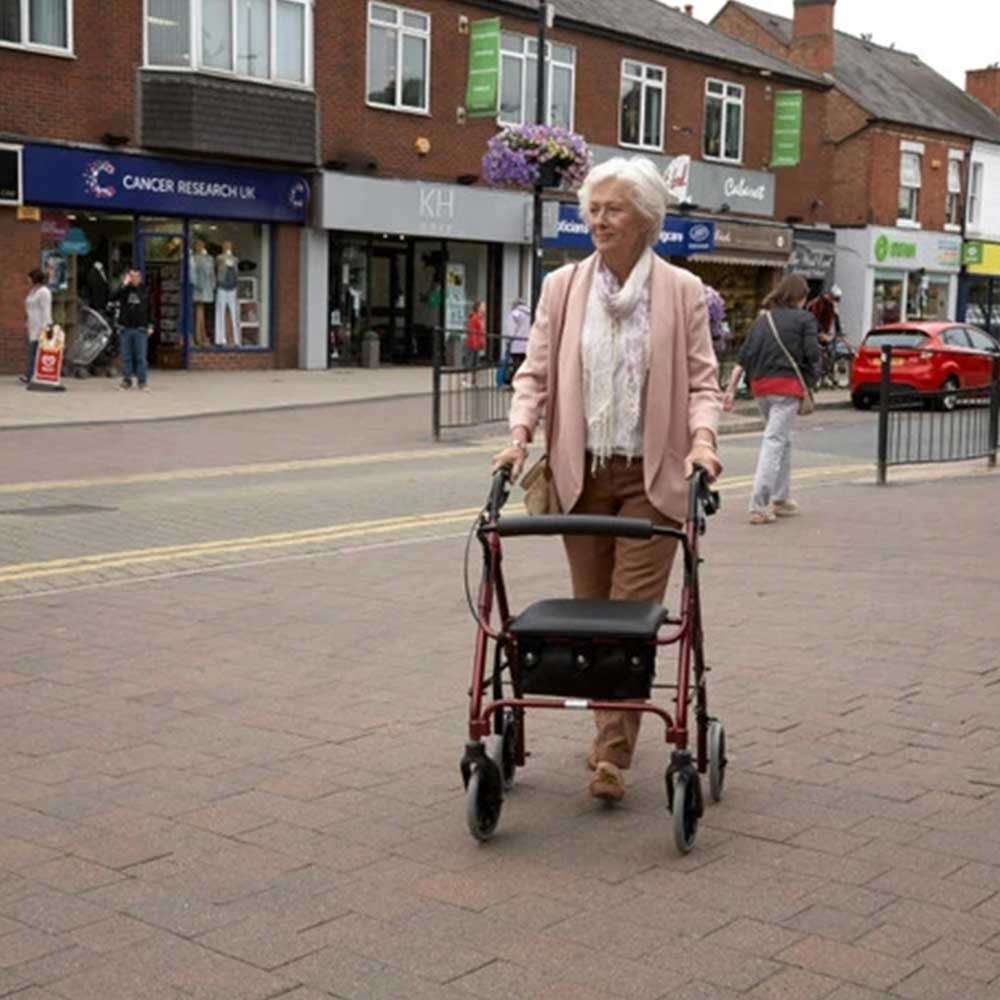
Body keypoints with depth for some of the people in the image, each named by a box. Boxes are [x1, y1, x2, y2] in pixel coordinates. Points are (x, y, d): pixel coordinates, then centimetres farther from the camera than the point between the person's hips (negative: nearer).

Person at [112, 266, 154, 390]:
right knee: (126, 356, 4)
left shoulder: (145, 290, 7)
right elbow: (113, 298, -14)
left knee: (141, 356, -1)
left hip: (140, 328, 0)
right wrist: (124, 285, -19)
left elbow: (149, 309, 11)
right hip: (125, 328, 0)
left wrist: (150, 326, 7)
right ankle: (126, 380, 10)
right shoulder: (124, 289, 4)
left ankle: (142, 381, 3)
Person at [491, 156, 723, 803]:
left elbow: (701, 379, 0)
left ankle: (613, 755, -6)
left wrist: (702, 438, -17)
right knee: (591, 610, 9)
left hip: (653, 474, -3)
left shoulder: (683, 291, 0)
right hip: (582, 472, 3)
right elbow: (536, 372, 4)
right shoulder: (562, 288, 5)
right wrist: (520, 435, -11)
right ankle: (609, 734, 23)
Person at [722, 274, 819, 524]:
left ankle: (780, 499, 24)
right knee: (774, 442, -7)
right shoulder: (804, 318, 1)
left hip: (760, 385, 6)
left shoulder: (763, 318, 15)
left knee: (782, 441, 21)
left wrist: (731, 388, 9)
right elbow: (812, 354, -8)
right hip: (787, 384, -6)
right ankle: (758, 505, -15)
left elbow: (744, 356, 10)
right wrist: (810, 380, 11)